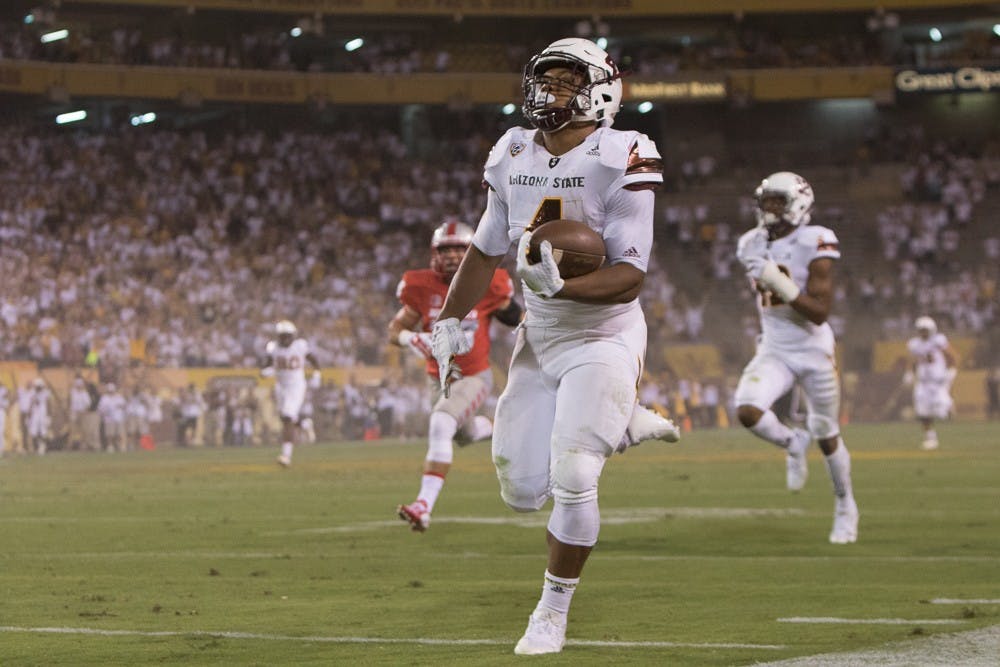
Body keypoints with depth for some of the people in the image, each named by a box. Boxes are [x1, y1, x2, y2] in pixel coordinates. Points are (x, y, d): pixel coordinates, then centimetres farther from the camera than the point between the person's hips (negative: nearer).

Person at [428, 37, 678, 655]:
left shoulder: (620, 161, -18)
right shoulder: (513, 157, 0)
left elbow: (630, 277, -22)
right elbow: (486, 251, 13)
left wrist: (561, 285, -37)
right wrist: (450, 321, 7)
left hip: (603, 336, -6)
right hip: (539, 337, 6)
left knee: (571, 479, -15)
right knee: (521, 489, 5)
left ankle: (553, 612, 5)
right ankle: (622, 425, 32)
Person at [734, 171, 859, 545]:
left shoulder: (815, 246, -17)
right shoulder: (754, 246, 1)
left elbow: (819, 312, -23)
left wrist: (781, 284, -31)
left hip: (813, 352, -4)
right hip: (773, 352, 4)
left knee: (827, 438, 9)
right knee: (747, 411, -23)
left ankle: (845, 507, 32)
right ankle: (792, 444, 9)